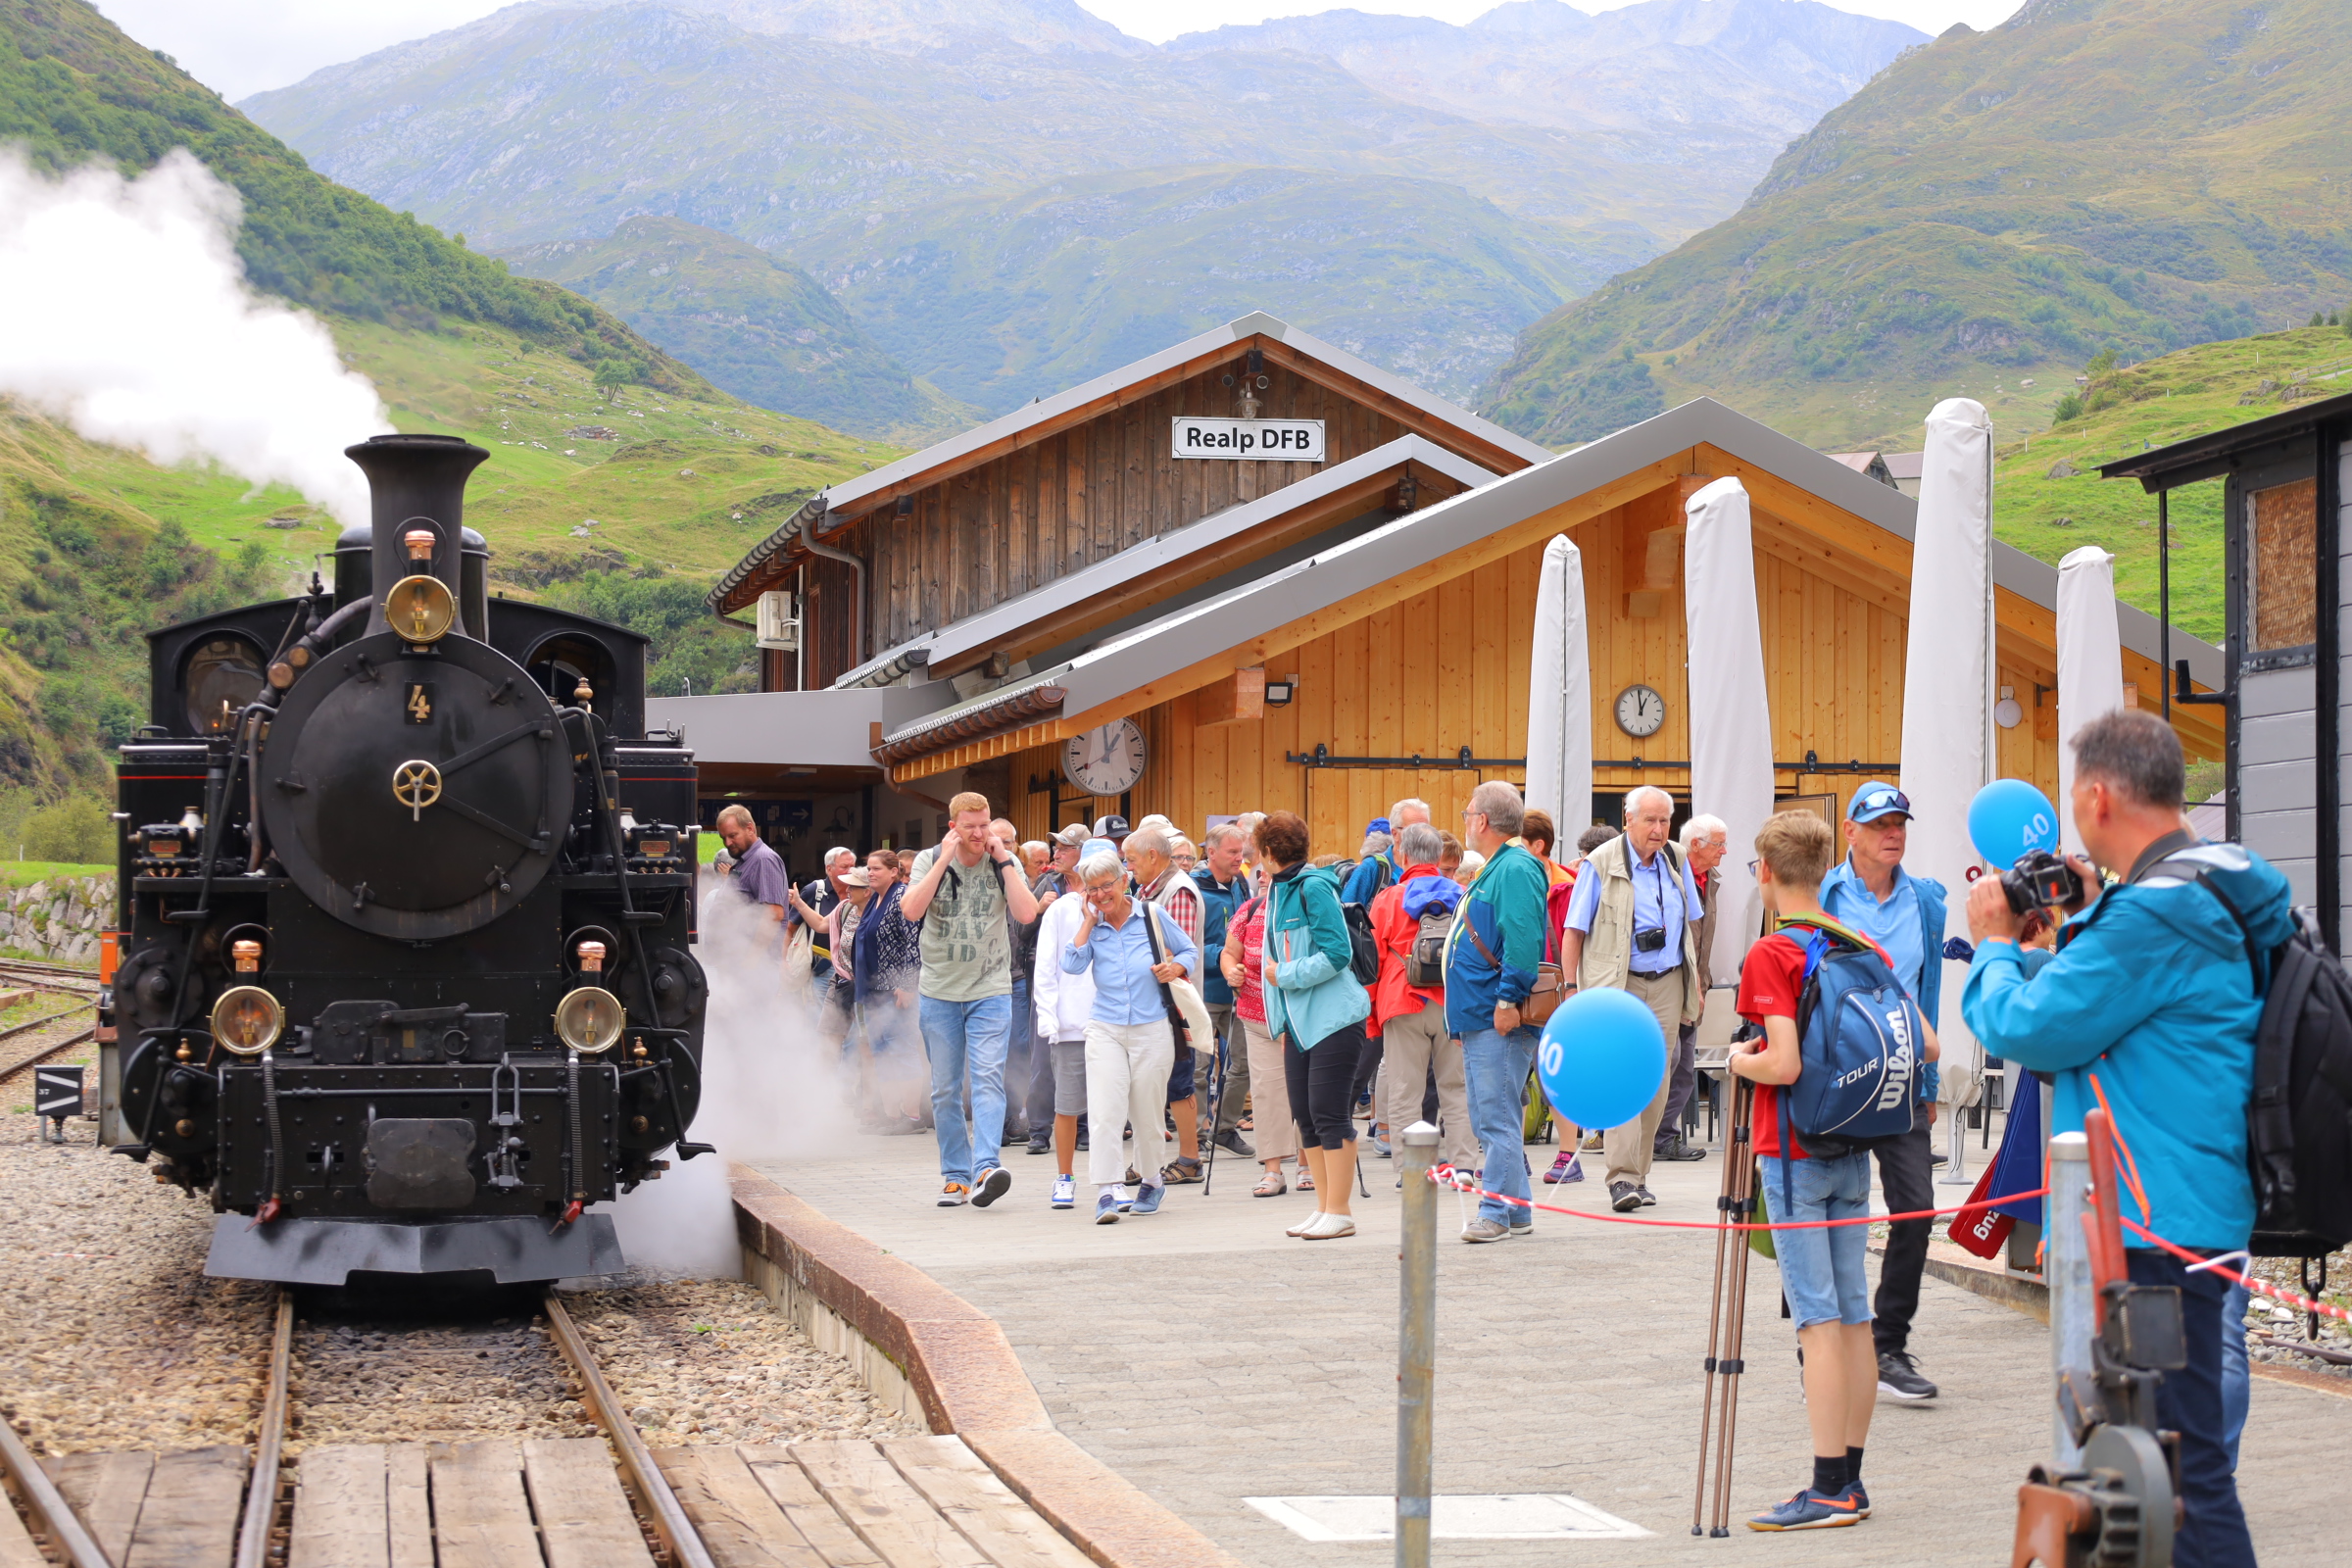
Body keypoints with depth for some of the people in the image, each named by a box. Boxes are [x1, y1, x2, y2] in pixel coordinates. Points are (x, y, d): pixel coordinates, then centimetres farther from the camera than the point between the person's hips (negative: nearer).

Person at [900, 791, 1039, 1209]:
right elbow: (911, 910, -15)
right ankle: (955, 1175, 13)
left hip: (990, 990, -1)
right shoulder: (929, 861, 2)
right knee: (944, 1090, 5)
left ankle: (986, 1167, -25)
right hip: (940, 990, 2)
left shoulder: (1003, 864, 3)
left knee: (988, 1077, -16)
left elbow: (1026, 913, -13)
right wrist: (944, 860, -15)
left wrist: (1003, 861, -11)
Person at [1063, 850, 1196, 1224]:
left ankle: (1151, 1180, 30)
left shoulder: (1152, 915, 3)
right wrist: (1089, 922, -5)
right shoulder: (1088, 924, 6)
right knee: (1104, 1112, -12)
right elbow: (1071, 965, -9)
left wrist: (1176, 967, -8)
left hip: (1152, 1029, -1)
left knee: (1148, 1113, 8)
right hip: (1104, 1028, 1)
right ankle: (1106, 1193, -15)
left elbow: (1190, 950, 12)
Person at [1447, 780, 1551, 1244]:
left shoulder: (1516, 869, -13)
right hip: (1479, 1017, 11)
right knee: (1488, 1120, 13)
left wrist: (1508, 998, -25)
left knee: (1497, 1118, -10)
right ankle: (1516, 1211, 18)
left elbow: (1523, 940, -23)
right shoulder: (1493, 870, 21)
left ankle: (1497, 1213, -9)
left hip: (1500, 1020, -11)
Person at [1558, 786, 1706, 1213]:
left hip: (1666, 985, 5)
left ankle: (1639, 1173, 15)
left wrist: (1695, 985, 18)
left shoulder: (1676, 862, 10)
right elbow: (1573, 932, -5)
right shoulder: (1601, 865, -6)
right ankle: (1622, 1177, -19)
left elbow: (1690, 926, 20)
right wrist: (1572, 993, -9)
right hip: (1617, 986, -5)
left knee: (1655, 1082, 6)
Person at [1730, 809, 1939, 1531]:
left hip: (1792, 1152, -6)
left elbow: (1785, 1064, -23)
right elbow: (1925, 1046, 6)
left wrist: (1740, 1060, -4)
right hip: (1853, 1151, 6)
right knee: (1854, 1315, 10)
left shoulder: (1770, 956, -14)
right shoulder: (1865, 948, 6)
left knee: (1819, 1317, -6)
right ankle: (1849, 1479, 16)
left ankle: (1829, 1489, -6)